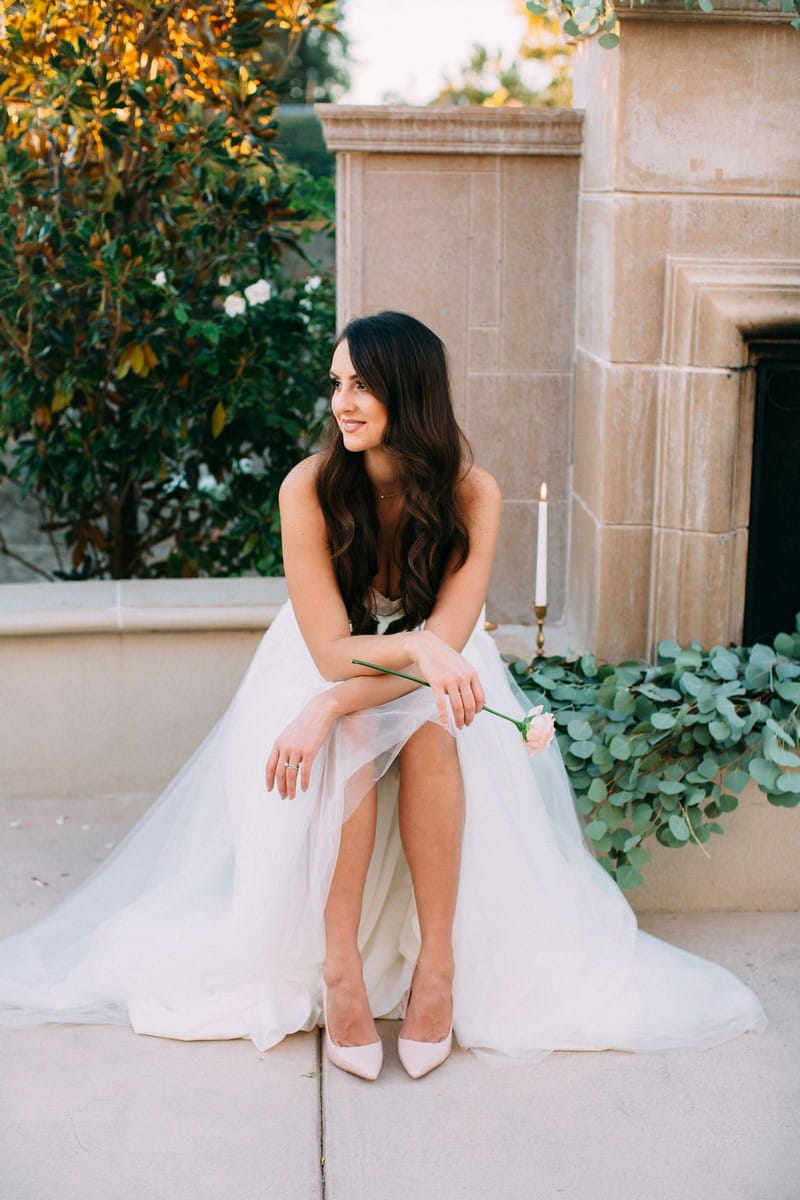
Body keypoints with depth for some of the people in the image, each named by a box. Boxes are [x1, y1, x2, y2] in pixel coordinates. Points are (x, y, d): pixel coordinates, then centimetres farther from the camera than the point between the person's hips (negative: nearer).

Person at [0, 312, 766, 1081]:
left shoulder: (471, 494, -19)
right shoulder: (309, 488, -21)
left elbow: (446, 642, -24)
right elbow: (331, 650, -21)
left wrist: (330, 705, -35)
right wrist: (418, 646, -41)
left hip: (430, 678, 1)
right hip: (327, 669, 0)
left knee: (432, 737, -34)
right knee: (349, 748, -34)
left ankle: (439, 962, -24)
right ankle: (339, 970, -26)